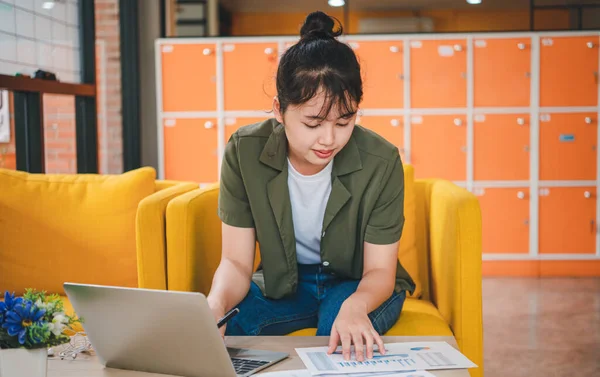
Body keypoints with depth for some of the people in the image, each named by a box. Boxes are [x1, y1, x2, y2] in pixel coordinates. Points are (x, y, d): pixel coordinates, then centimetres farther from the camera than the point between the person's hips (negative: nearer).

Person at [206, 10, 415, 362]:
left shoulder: (381, 162, -22)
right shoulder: (245, 151, -19)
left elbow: (379, 270, -16)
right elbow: (236, 261, -16)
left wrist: (355, 306, -41)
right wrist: (216, 304, -40)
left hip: (359, 285, -1)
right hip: (281, 284, 1)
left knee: (343, 326, -34)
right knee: (221, 325, -27)